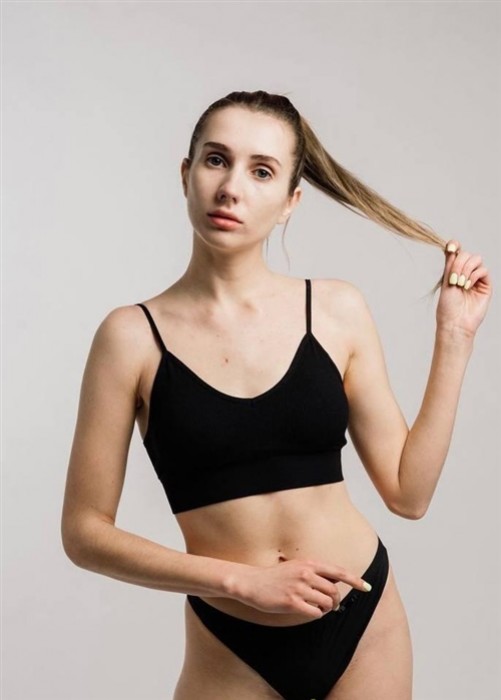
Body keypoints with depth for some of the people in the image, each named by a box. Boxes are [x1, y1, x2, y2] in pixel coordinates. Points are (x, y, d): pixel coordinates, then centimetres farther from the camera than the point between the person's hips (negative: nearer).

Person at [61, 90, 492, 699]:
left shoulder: (337, 311, -4)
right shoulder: (134, 335, -9)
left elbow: (408, 492, -3)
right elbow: (85, 532, -7)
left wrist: (454, 335, -5)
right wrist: (243, 580, -14)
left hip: (364, 623, 2)